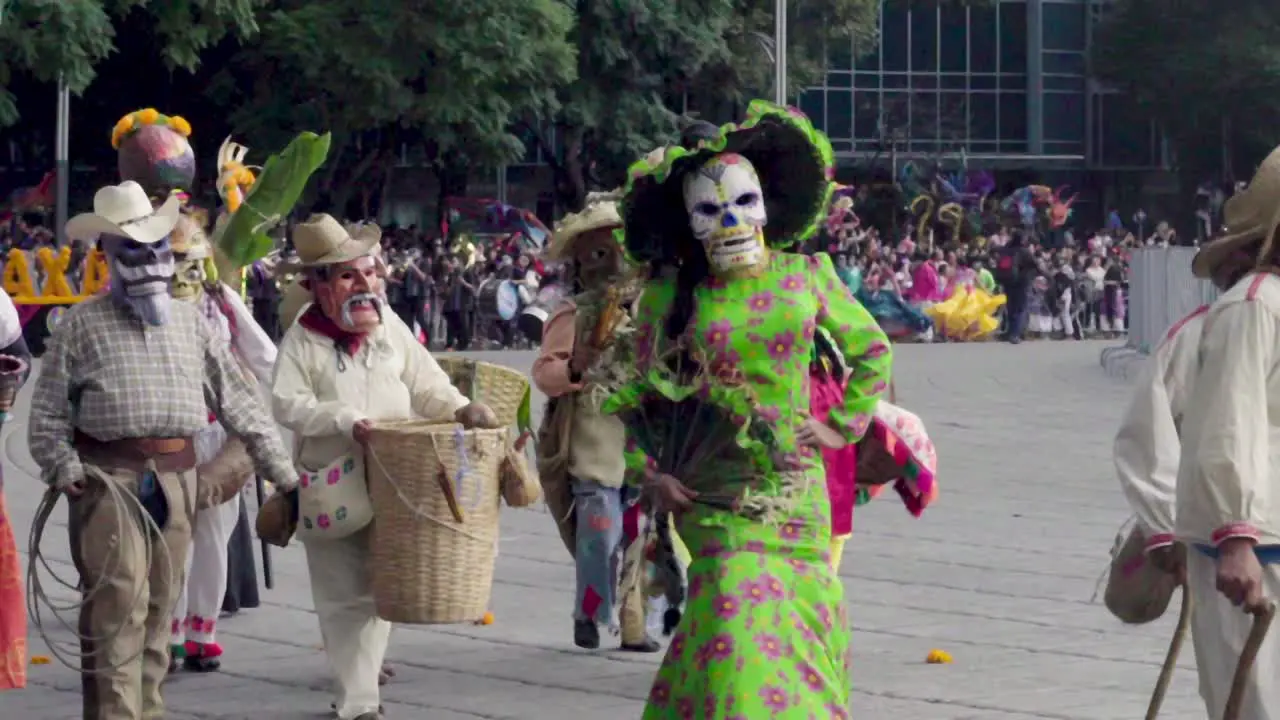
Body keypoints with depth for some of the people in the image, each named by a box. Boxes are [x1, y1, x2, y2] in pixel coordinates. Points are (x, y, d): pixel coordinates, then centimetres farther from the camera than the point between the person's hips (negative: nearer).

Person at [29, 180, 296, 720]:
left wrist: (282, 471, 9)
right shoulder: (82, 324, 3)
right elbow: (48, 412, 2)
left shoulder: (190, 321, 13)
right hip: (108, 476, -4)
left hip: (177, 477, 4)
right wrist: (63, 468, -13)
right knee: (117, 604, -12)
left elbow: (237, 401, 13)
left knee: (159, 608, 9)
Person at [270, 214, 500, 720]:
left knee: (379, 589, 11)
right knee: (345, 596, -1)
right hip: (332, 487, -4)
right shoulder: (303, 339, -6)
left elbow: (428, 387, 8)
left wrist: (463, 410, -10)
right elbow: (287, 404, -14)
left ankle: (360, 673, 31)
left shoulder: (389, 327, 6)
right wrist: (347, 421, -23)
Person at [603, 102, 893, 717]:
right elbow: (628, 397, 7)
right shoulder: (667, 296, -3)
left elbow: (872, 349, 16)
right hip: (717, 499, -3)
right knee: (740, 620, -18)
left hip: (798, 492, 3)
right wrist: (648, 473, -4)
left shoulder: (805, 277, 1)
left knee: (807, 626, 6)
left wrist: (844, 424, 8)